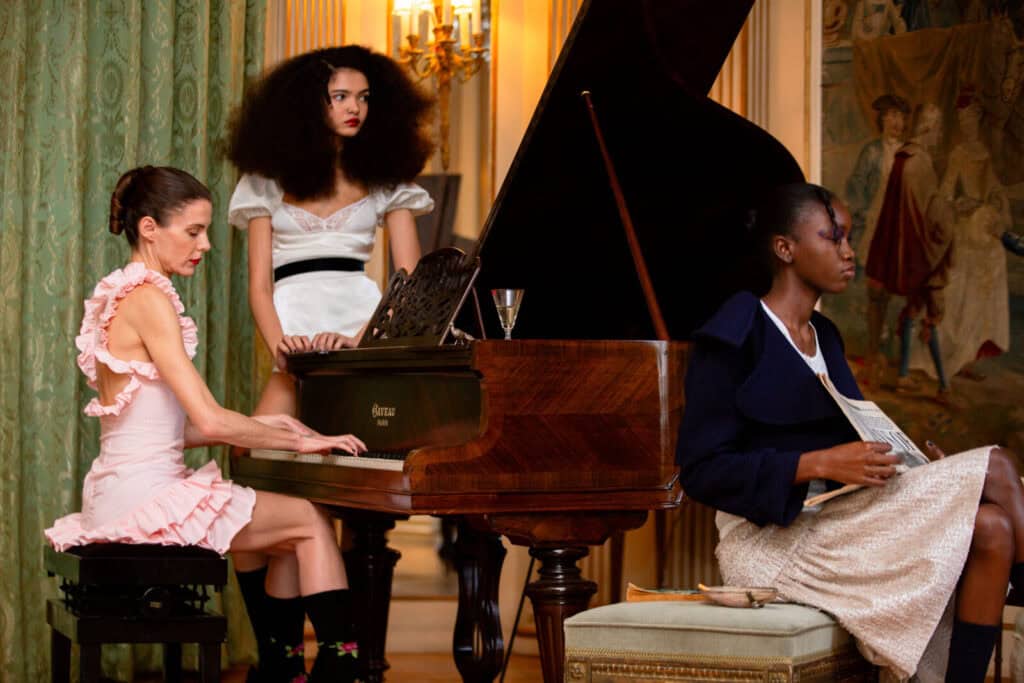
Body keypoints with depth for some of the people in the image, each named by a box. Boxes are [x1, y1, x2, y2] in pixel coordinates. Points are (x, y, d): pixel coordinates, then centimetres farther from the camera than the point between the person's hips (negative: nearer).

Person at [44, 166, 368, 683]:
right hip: (145, 497, -9)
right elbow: (210, 421, -20)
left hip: (123, 493, 9)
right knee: (314, 522, -1)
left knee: (298, 535, 16)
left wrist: (263, 425, 10)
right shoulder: (150, 301, -14)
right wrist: (300, 441, -8)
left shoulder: (125, 298, 16)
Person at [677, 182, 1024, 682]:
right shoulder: (733, 339, -7)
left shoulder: (824, 338, 18)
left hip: (834, 522, 8)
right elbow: (701, 471, -13)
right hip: (772, 536, -8)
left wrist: (906, 464, 1)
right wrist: (821, 464, -22)